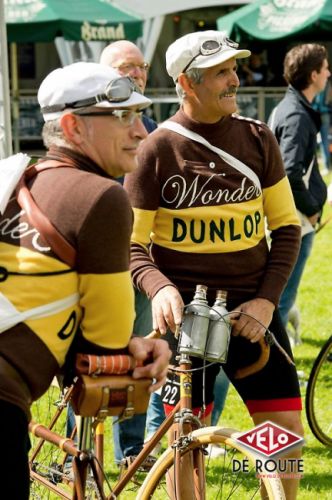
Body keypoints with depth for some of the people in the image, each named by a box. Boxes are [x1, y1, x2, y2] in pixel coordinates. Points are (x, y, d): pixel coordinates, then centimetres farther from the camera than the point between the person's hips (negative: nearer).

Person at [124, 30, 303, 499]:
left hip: (251, 310, 3)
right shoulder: (158, 149, -6)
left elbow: (286, 226, 7)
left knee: (286, 431, 2)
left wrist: (267, 300, -5)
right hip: (185, 310, -3)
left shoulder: (258, 138, 3)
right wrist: (159, 288, -24)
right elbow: (132, 244, -4)